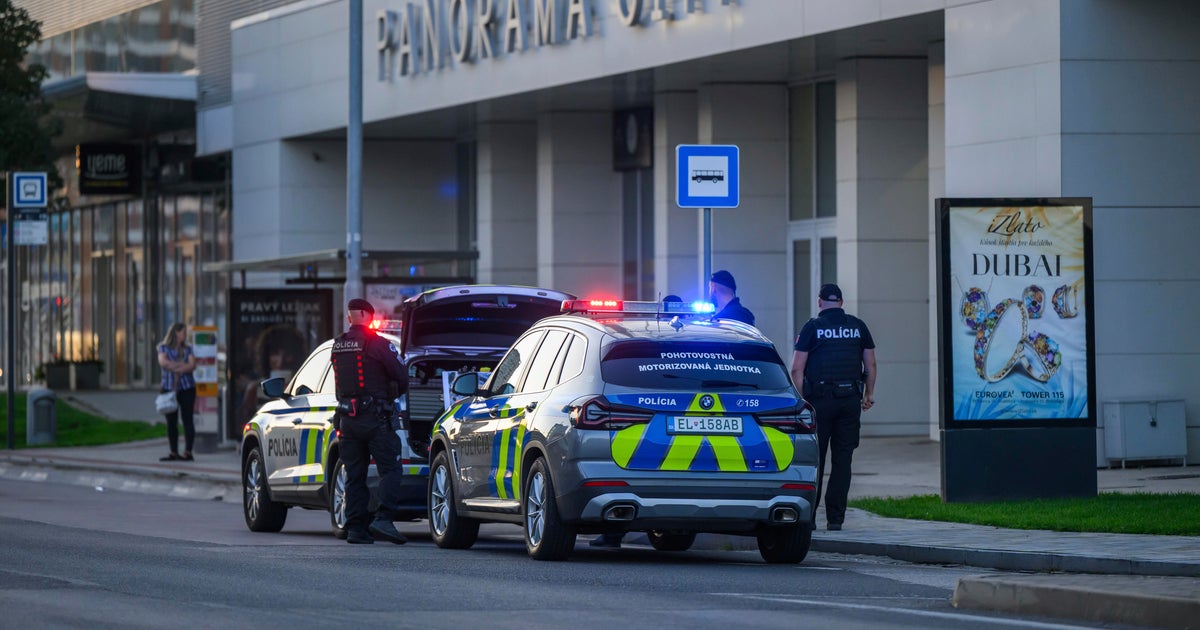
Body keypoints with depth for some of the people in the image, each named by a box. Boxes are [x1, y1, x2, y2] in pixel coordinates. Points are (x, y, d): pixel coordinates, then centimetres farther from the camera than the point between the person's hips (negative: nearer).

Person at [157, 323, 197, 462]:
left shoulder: (187, 349, 12)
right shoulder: (164, 348, 8)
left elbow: (192, 366, -3)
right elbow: (163, 362, -10)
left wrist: (173, 366, -10)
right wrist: (182, 364, -8)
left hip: (187, 388, 0)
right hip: (169, 388, 0)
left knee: (188, 420, -6)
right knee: (171, 422, 1)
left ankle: (188, 452, -7)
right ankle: (173, 453, 6)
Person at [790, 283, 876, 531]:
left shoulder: (813, 327, -1)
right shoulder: (858, 327, 8)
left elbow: (797, 369, -6)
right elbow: (871, 365, 11)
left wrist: (801, 399, -1)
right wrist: (869, 394, 20)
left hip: (820, 399, -3)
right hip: (850, 399, 3)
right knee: (842, 460, 5)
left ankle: (808, 516, 2)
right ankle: (835, 517, 1)